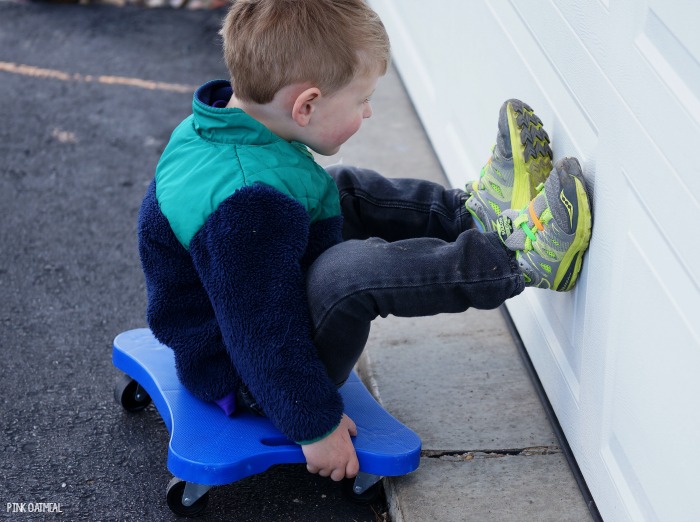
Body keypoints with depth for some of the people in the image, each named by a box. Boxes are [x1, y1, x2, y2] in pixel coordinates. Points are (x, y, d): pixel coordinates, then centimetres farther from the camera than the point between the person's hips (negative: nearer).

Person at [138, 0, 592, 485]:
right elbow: (263, 335, -32)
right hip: (247, 378, -11)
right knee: (352, 272, -35)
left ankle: (477, 213, 8)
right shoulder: (248, 206, -36)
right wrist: (316, 425, -23)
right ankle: (520, 258, -22)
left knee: (346, 191, 15)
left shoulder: (219, 124, -4)